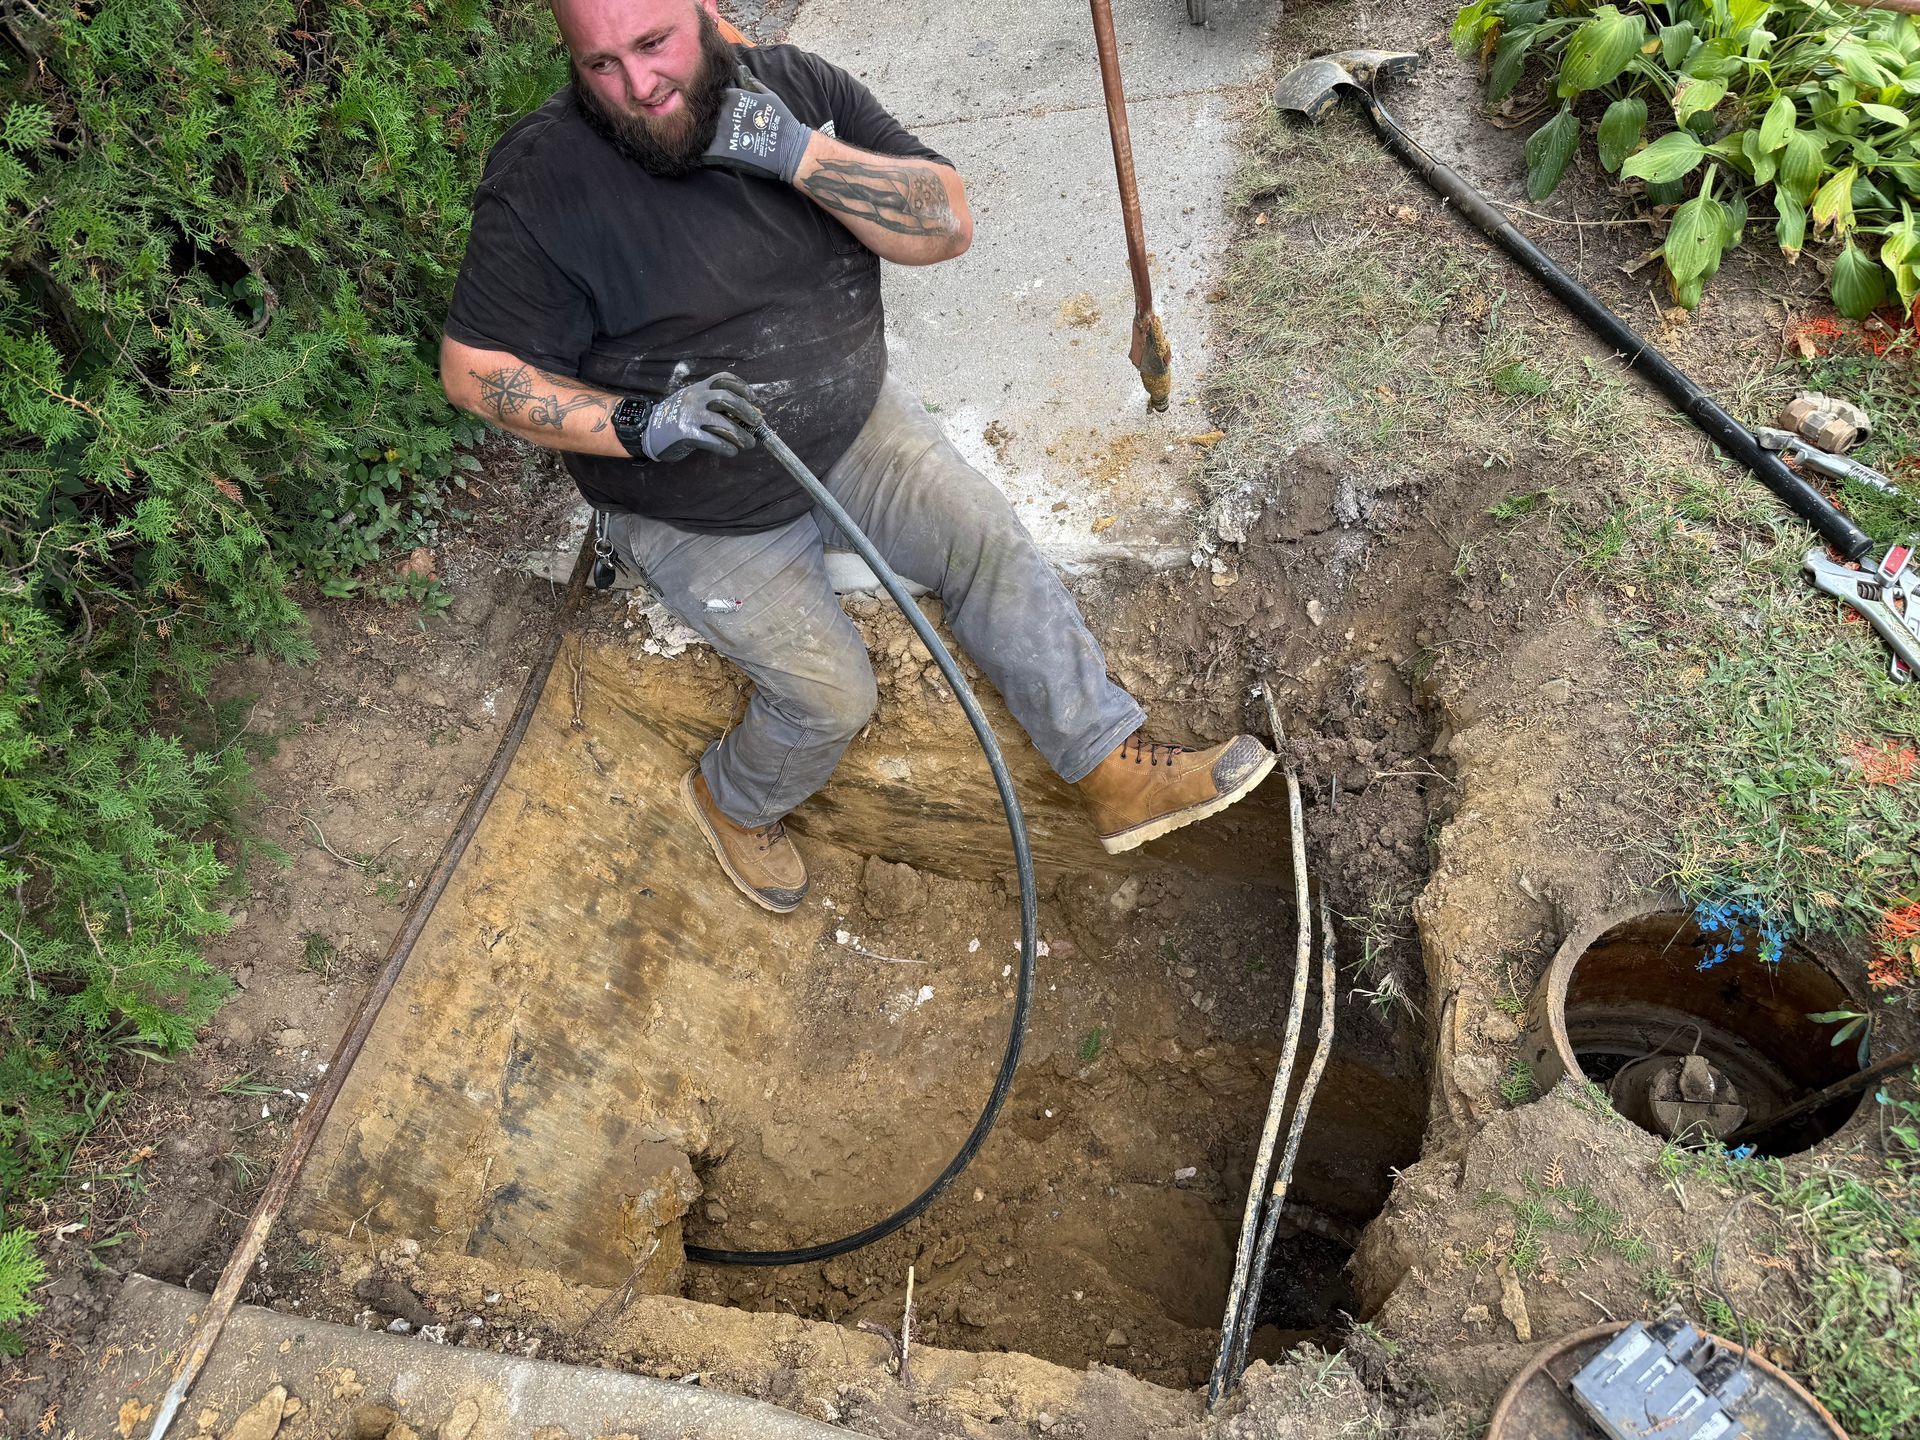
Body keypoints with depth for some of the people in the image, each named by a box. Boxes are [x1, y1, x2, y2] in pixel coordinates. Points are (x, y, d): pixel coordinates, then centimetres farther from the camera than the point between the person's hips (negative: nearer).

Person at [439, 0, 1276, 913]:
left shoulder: (797, 89, -7)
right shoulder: (544, 180, -18)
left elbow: (948, 224, -12)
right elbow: (475, 368, -15)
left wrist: (797, 152, -26)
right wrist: (638, 425, -28)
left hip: (851, 424, 5)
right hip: (700, 513, -4)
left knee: (989, 542, -11)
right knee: (830, 696, -9)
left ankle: (1118, 773, 1)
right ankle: (732, 801, 24)